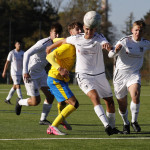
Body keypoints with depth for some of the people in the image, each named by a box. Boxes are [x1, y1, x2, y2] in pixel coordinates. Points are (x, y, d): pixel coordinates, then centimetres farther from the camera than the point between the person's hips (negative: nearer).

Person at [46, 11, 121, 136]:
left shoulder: (99, 38, -10)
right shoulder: (76, 39, -5)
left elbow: (108, 46, -33)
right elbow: (63, 41, 16)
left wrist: (108, 45, -58)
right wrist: (51, 47, 30)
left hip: (99, 75, 2)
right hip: (84, 75, -2)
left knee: (110, 101, 6)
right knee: (95, 96, -27)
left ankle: (112, 126, 28)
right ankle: (106, 125, -40)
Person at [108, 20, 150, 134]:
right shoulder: (124, 41, -9)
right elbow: (110, 55, -12)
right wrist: (116, 50, -33)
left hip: (134, 74, 2)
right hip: (120, 74, -2)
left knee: (135, 95, -28)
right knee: (122, 105, 2)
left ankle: (134, 121, -10)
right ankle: (126, 123, 32)